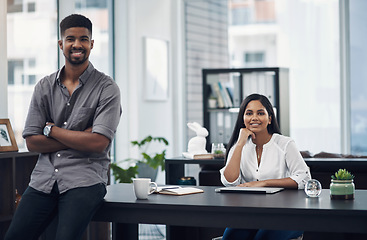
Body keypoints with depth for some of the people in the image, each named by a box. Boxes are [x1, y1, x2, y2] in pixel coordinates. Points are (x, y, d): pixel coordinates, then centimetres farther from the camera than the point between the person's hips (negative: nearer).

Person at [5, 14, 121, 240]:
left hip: (85, 178, -4)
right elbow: (32, 142, 4)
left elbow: (98, 143, -12)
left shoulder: (107, 88, -1)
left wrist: (51, 130, -3)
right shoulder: (45, 86, 11)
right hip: (44, 177, 4)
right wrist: (79, 138, -6)